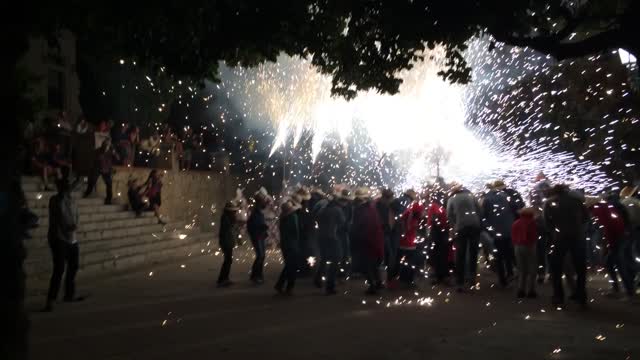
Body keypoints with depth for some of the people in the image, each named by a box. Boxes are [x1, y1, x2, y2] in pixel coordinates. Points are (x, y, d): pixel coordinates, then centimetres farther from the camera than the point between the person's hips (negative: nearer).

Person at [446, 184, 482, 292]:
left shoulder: (451, 199, 10)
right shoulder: (470, 195, 14)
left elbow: (449, 216, 2)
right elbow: (479, 210, 9)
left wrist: (453, 229, 7)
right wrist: (478, 223, 13)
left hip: (461, 228, -2)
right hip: (475, 226, 2)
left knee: (460, 256, 3)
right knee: (473, 252, 18)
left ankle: (460, 283, 2)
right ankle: (473, 275, 15)